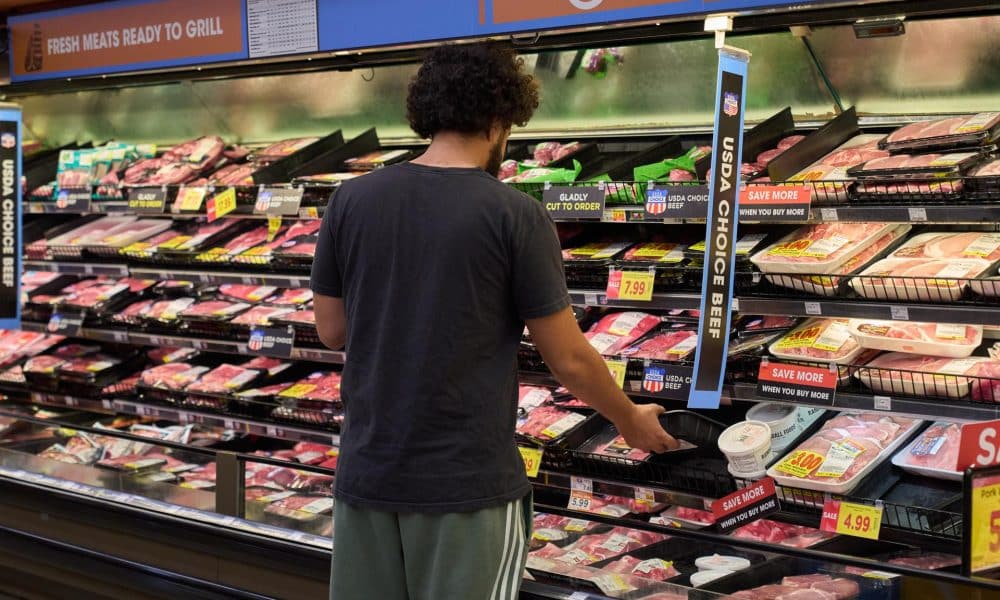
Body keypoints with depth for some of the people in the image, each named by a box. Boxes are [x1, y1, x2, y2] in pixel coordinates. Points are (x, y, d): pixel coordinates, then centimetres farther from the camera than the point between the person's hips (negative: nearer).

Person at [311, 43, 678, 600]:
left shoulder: (351, 201, -1)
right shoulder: (516, 215, -11)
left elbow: (332, 329, 8)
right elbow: (570, 360, -6)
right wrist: (632, 421, 11)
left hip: (368, 473, 4)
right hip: (467, 483, -4)